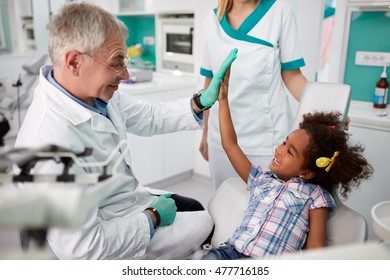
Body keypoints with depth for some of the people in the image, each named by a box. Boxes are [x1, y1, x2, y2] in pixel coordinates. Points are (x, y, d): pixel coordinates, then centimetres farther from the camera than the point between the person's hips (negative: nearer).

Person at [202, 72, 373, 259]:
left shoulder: (315, 196, 7)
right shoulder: (261, 178, 19)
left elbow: (315, 246, 3)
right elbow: (230, 145, 22)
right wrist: (223, 101, 22)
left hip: (272, 264, -4)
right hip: (234, 250, 4)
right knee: (211, 257, -27)